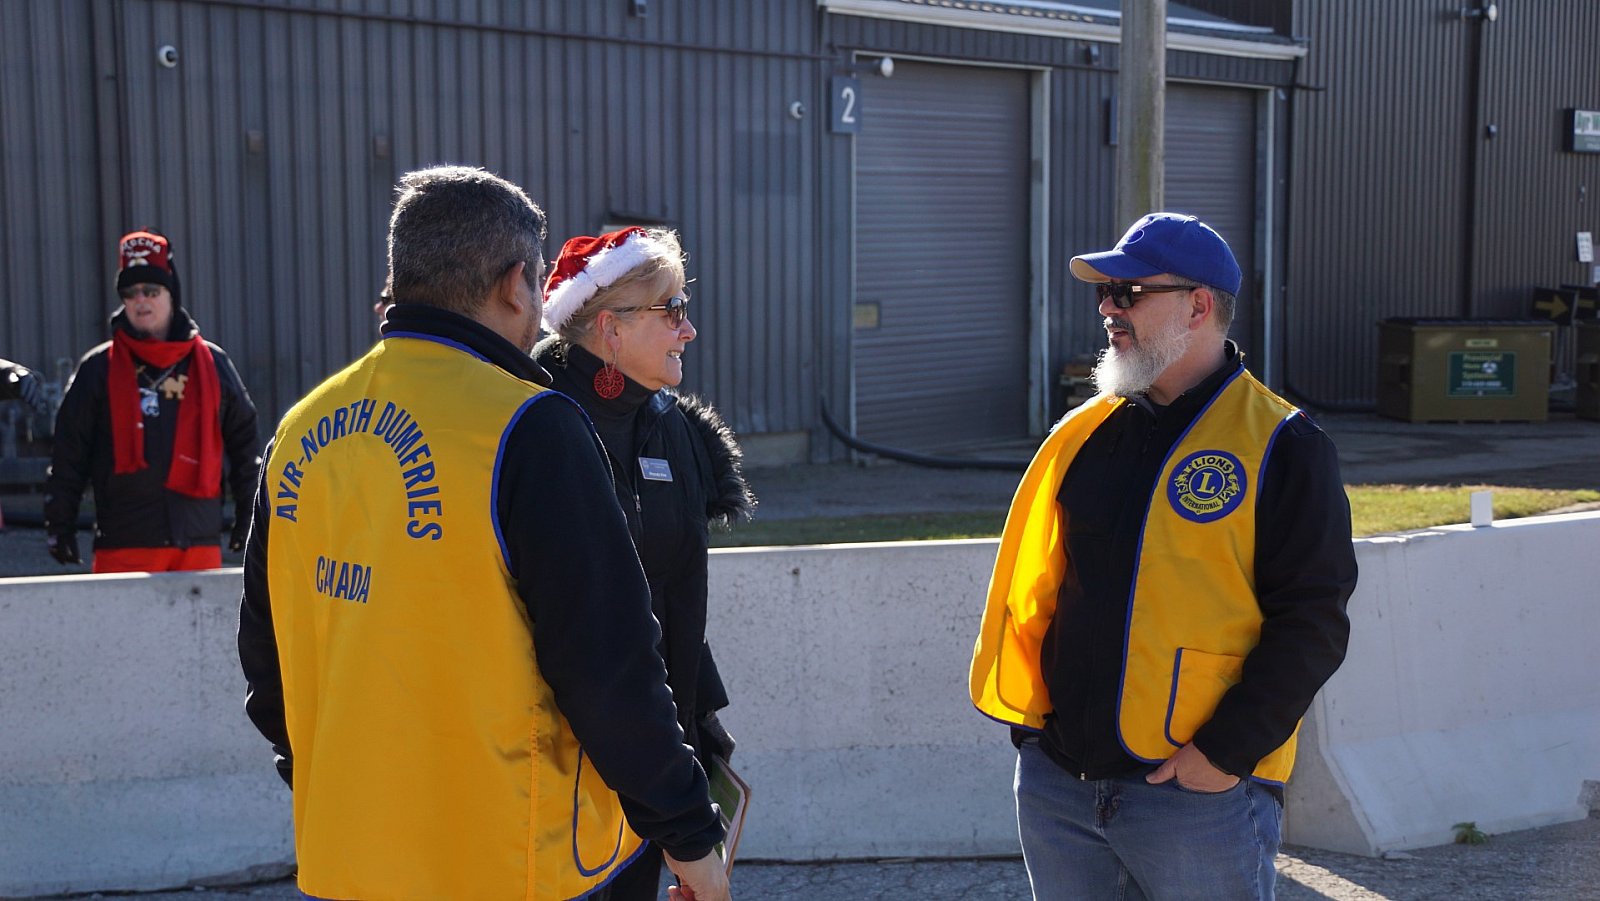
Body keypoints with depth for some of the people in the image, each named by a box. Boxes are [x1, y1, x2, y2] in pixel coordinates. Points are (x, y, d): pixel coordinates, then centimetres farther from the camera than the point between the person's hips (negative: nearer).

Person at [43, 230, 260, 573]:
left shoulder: (213, 365, 9)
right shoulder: (99, 369, 6)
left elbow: (244, 440, 16)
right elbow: (68, 451, 7)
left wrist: (248, 516, 13)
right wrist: (59, 524, 3)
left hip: (200, 540, 2)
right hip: (124, 544, -1)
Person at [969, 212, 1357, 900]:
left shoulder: (1280, 448, -7)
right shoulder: (1082, 433, 10)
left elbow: (1312, 622, -11)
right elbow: (1031, 585, 16)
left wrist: (1226, 752, -17)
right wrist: (1026, 710, 6)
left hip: (1200, 793, -5)